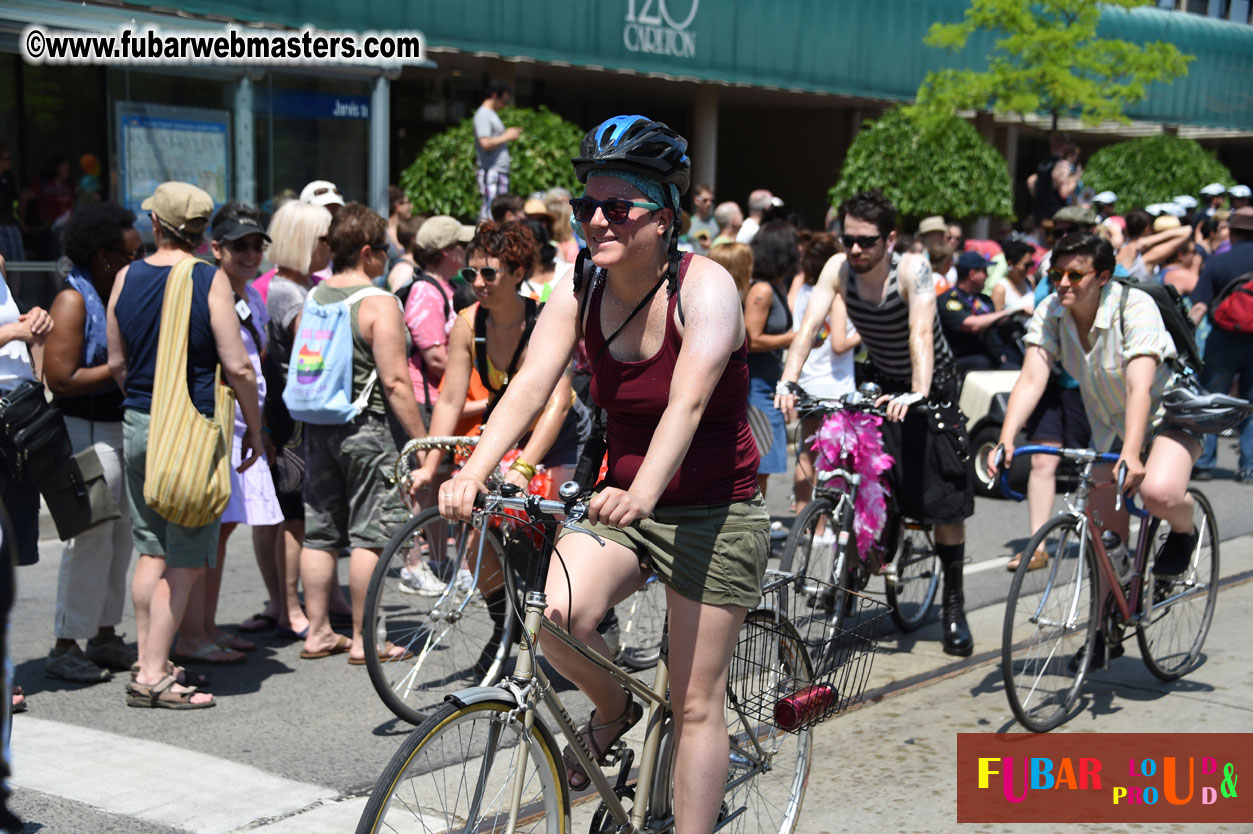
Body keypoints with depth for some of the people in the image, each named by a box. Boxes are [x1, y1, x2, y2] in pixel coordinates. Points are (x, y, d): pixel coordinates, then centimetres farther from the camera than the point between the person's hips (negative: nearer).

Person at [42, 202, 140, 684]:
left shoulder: (120, 296, 12)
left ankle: (105, 636, 23)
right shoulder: (73, 301, -14)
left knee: (119, 537, 12)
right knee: (90, 540, -7)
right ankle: (65, 647, 2)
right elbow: (60, 378, -21)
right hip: (87, 433, -9)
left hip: (121, 427, 9)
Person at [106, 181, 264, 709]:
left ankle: (147, 662, 19)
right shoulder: (210, 280, -10)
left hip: (136, 426, 5)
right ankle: (153, 677, 0)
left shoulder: (127, 278, 4)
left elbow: (117, 363, 12)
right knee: (185, 560, 1)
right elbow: (237, 367, -12)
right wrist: (255, 427, 0)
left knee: (151, 550, 15)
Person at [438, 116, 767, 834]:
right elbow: (530, 388, -16)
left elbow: (688, 400, -34)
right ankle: (614, 711, 9)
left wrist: (643, 490, -51)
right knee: (563, 613, -24)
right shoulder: (578, 296, -4)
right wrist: (473, 473, -34)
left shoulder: (705, 287, -18)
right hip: (623, 504, 4)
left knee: (696, 705, 0)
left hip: (716, 512, -4)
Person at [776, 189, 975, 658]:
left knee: (945, 498, -6)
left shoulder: (912, 269, -26)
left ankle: (954, 603, 7)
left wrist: (918, 394, -55)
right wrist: (788, 382, -41)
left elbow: (921, 333, -39)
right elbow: (809, 325, -25)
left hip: (930, 384, -3)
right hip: (880, 382, 4)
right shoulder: (838, 268, -15)